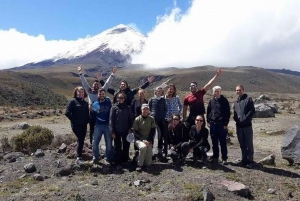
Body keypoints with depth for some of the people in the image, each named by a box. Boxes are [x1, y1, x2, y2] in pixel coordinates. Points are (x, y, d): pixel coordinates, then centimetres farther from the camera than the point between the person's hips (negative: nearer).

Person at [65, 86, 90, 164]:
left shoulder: (85, 103, 12)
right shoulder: (73, 101, -5)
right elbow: (67, 113, -11)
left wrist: (87, 120, 0)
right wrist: (73, 120, -10)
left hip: (84, 125, 5)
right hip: (76, 125, -5)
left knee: (81, 140, 9)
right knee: (80, 140, -12)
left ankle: (79, 156, 20)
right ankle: (79, 157, -4)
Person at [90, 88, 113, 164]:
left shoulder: (108, 102, 2)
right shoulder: (95, 104, 7)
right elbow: (93, 116, 8)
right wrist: (92, 111, -11)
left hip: (107, 125, -1)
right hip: (98, 125, 2)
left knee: (109, 143, 3)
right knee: (95, 142, 0)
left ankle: (107, 158, 16)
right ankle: (95, 158, 16)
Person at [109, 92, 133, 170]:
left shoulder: (127, 108, 6)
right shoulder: (114, 108, -2)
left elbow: (130, 119, 8)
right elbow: (111, 120, -6)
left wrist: (130, 128, -2)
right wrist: (112, 132, -11)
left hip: (126, 131, 3)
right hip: (117, 131, -3)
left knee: (126, 146, 11)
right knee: (118, 147, 4)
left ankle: (125, 160, 27)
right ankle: (118, 163, 11)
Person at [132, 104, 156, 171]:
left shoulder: (151, 119, -1)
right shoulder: (137, 119, -7)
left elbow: (153, 131, 0)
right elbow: (135, 132, -7)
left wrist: (149, 141, -11)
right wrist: (143, 140, -19)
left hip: (149, 141, 2)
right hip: (139, 140, -2)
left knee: (148, 163, -8)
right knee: (143, 147, -39)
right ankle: (139, 165, -19)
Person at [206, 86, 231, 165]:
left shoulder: (224, 100, -2)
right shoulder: (211, 101, 9)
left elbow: (228, 113, -4)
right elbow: (208, 111, 14)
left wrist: (226, 123, -9)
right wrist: (208, 121, 6)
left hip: (222, 125, -4)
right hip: (213, 124, 4)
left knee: (223, 143, 2)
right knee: (214, 142, 10)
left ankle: (224, 158, 10)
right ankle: (215, 157, 20)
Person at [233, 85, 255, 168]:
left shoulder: (248, 99, -3)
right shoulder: (236, 102, 16)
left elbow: (252, 111, -11)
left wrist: (245, 118, -17)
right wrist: (236, 118, -1)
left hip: (247, 125, -6)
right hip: (238, 125, 6)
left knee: (249, 144, 1)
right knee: (242, 144, 12)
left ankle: (250, 160, 9)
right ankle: (244, 159, 22)